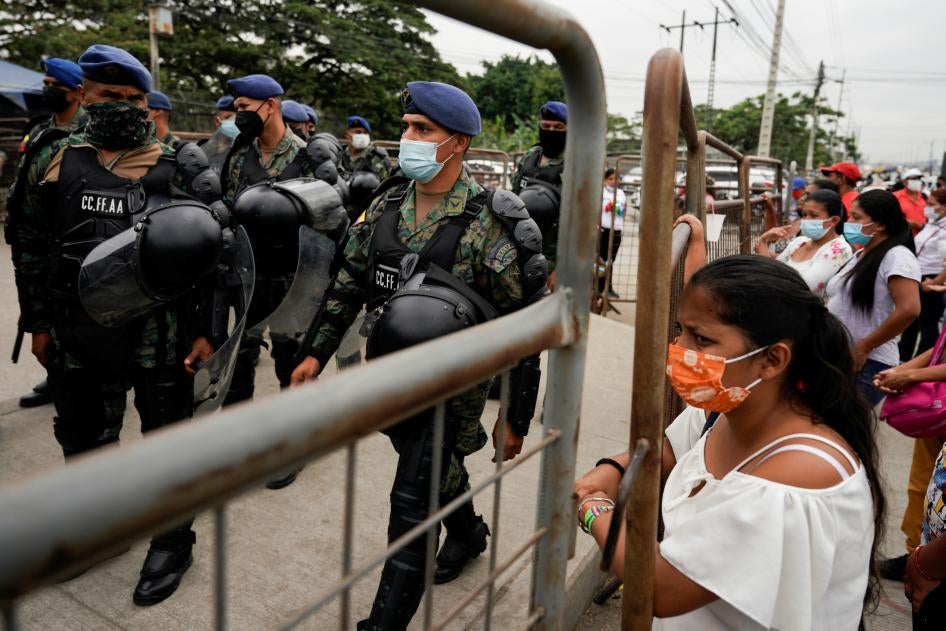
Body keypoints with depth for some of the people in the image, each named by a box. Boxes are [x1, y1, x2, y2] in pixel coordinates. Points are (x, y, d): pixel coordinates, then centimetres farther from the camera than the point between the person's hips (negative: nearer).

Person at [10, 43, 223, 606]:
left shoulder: (177, 171, -4)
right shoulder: (56, 164, 6)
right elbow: (32, 249, 11)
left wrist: (208, 329, -9)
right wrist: (38, 323, 8)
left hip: (159, 336, -4)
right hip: (77, 336, 4)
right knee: (82, 439, 20)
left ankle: (173, 542, 26)